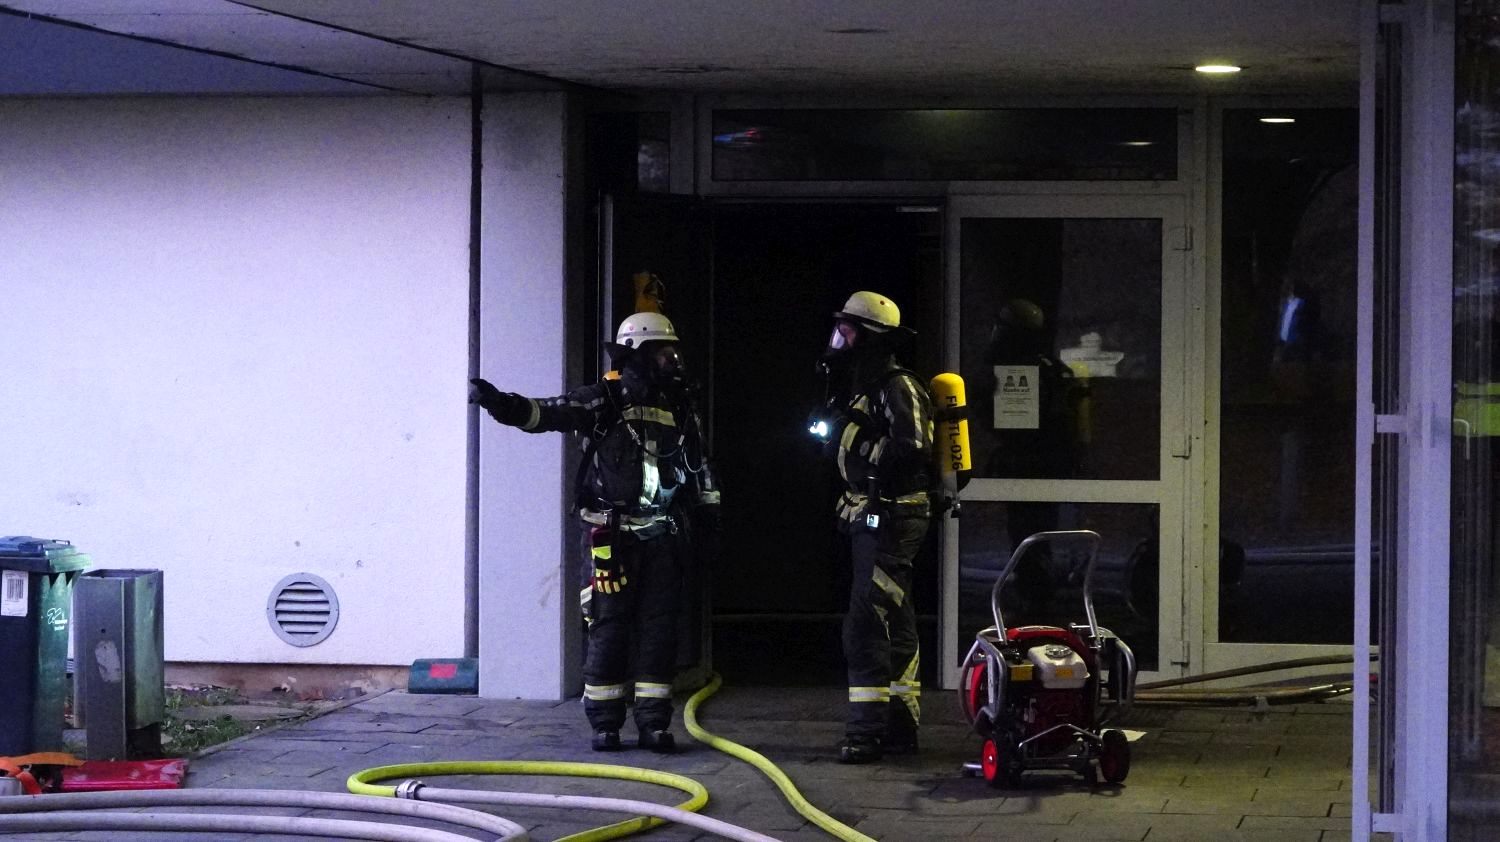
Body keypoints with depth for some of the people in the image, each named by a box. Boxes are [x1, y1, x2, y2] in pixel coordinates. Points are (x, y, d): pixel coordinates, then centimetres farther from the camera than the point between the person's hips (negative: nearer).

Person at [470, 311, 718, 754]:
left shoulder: (679, 408, 11)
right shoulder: (604, 400, -5)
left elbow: (698, 460, 26)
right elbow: (546, 413, -18)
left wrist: (709, 506, 28)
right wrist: (500, 403, -33)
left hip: (659, 539, 5)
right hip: (610, 536, -5)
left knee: (659, 629, 3)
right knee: (609, 627, -2)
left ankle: (654, 723, 7)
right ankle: (605, 724, 5)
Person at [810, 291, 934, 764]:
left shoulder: (897, 387, -14)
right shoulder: (865, 388, 17)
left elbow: (911, 449, -28)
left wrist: (856, 438, -18)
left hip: (889, 520, -11)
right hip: (871, 521, 11)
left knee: (866, 628, -14)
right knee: (893, 625, 14)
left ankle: (867, 732, -16)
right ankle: (902, 724, 20)